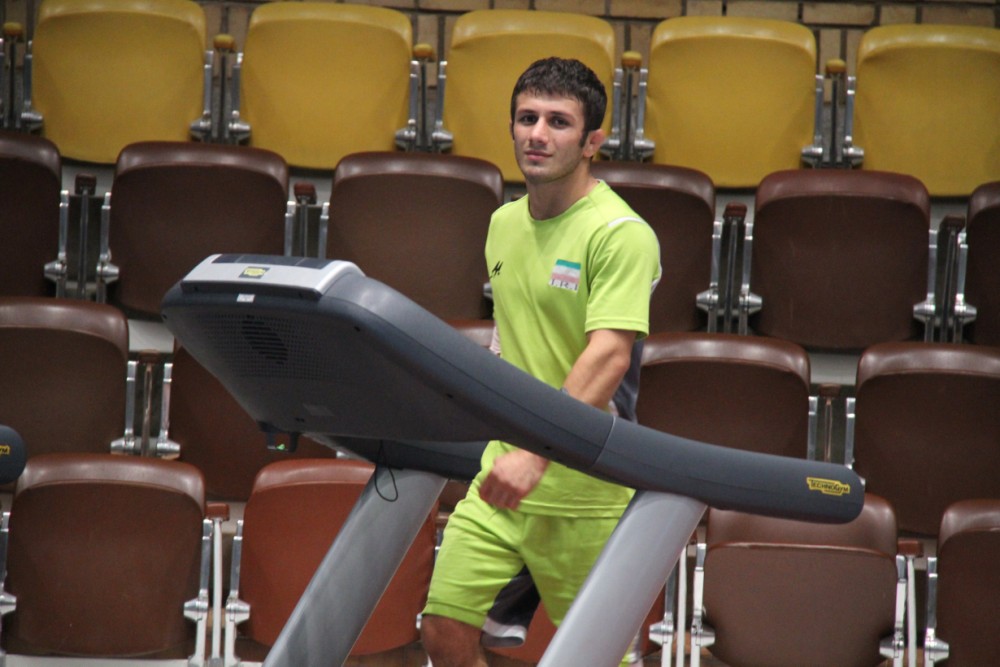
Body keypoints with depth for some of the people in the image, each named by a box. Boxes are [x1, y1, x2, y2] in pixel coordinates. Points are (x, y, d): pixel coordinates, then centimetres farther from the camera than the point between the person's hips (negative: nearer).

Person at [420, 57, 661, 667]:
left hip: (584, 492, -6)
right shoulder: (504, 224, 12)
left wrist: (537, 455, -34)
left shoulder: (621, 234, -13)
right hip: (500, 479, 7)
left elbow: (607, 356, -24)